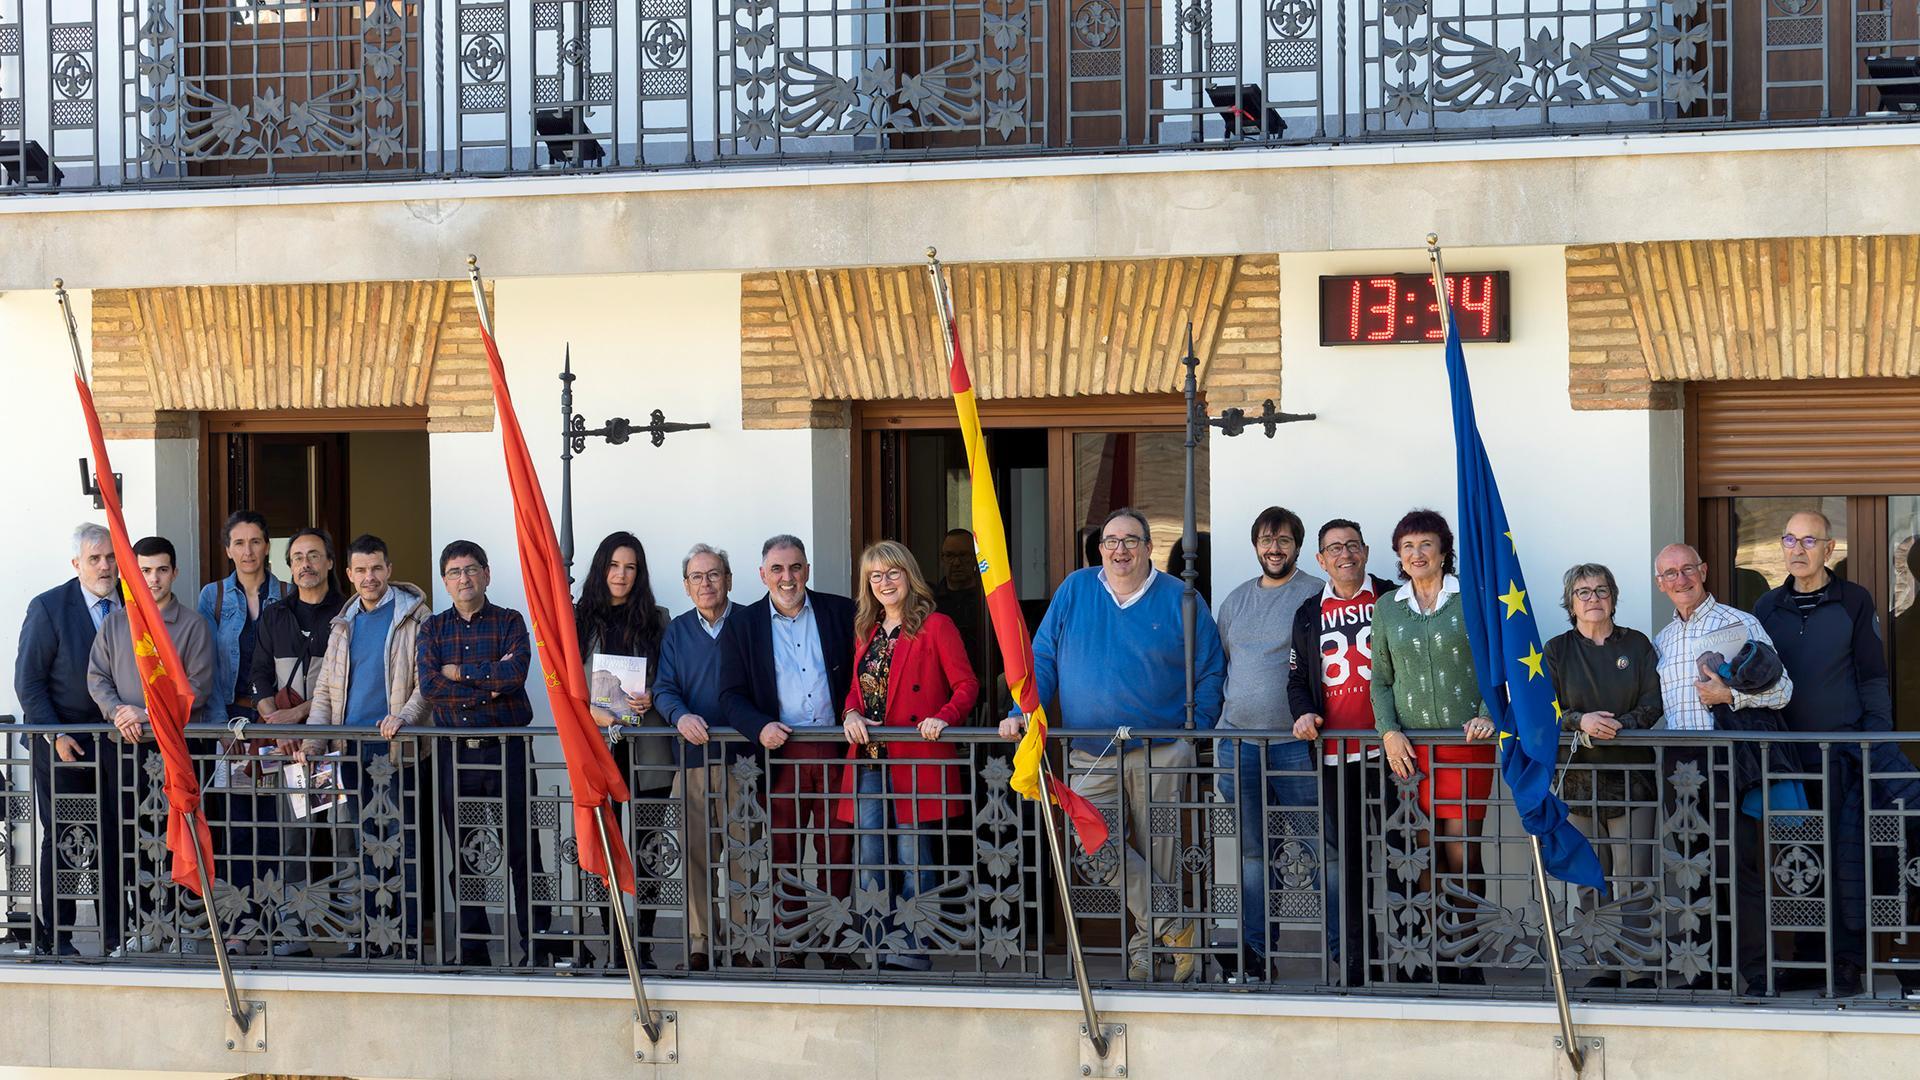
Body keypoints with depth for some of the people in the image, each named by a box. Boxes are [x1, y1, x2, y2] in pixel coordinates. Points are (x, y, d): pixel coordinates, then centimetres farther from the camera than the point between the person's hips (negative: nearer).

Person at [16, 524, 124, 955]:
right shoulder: (48, 608, -5)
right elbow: (28, 681, -5)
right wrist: (55, 736, -11)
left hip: (117, 737, 3)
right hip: (63, 740, -3)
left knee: (117, 837, 0)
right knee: (61, 839, 2)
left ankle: (116, 932, 6)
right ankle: (54, 935, 9)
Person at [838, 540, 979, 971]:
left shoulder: (935, 627, -3)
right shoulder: (866, 631, 17)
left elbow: (966, 684, -5)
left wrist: (944, 717, -22)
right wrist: (851, 714, 0)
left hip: (916, 759, -6)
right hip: (870, 758, 6)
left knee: (914, 858, -4)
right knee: (871, 861, 5)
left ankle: (911, 953, 1)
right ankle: (879, 953, 11)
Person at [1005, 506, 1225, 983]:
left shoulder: (1178, 600, 4)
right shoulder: (1075, 591, 9)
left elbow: (1210, 672, 7)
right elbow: (1043, 658, 9)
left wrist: (1197, 730, -3)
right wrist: (1023, 712, -4)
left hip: (1161, 754, -1)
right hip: (1091, 757, 2)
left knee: (1159, 855, -2)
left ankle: (1147, 949, 9)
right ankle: (1172, 926, -7)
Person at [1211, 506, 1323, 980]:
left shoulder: (1316, 595, -1)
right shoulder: (1236, 600, 16)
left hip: (1295, 742, -5)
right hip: (1238, 741, 5)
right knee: (1251, 851, 9)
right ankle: (1254, 949, 13)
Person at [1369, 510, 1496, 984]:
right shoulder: (1387, 609, 12)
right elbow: (1380, 681, 14)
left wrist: (1487, 714, -11)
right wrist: (1388, 731, 0)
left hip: (1465, 742, -3)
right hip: (1410, 748, 3)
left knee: (1462, 853, -8)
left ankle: (1469, 961, -1)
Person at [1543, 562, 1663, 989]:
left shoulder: (1636, 645, 10)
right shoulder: (1557, 651, 10)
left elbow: (1653, 705, 3)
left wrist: (1617, 726, -15)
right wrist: (1581, 722, -17)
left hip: (1632, 774, -1)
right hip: (1578, 776, 1)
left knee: (1633, 881, -8)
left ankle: (1639, 968, -5)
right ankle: (1603, 966, 7)